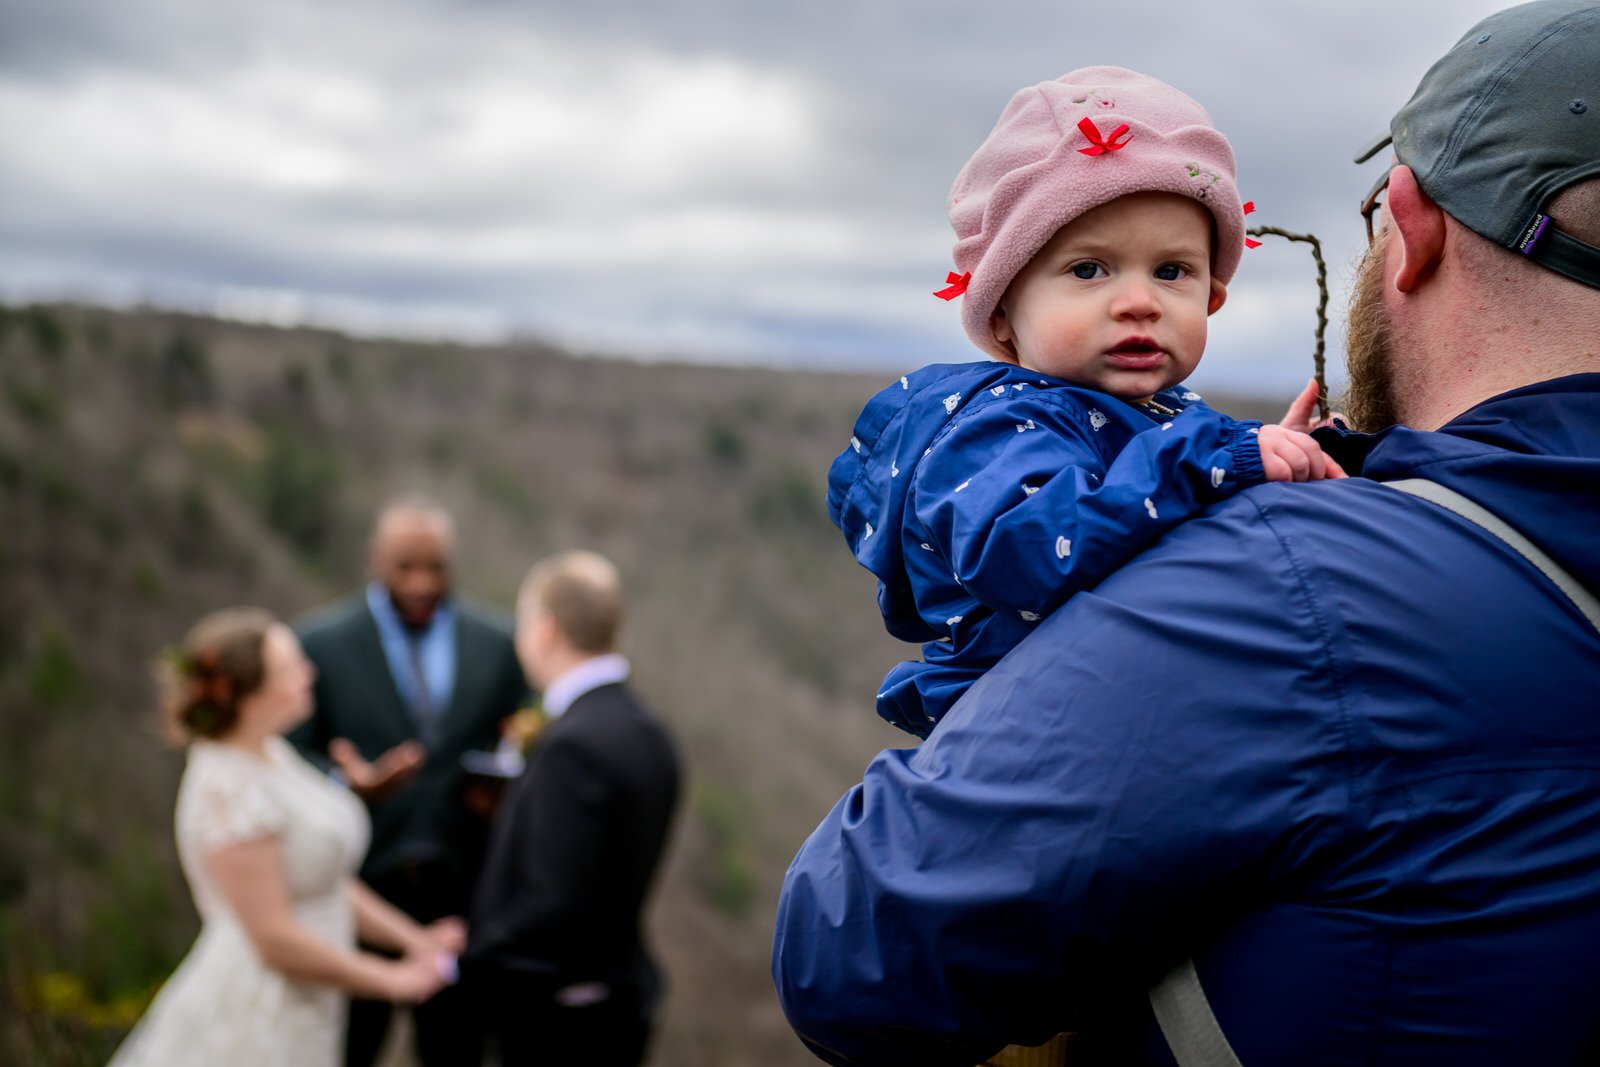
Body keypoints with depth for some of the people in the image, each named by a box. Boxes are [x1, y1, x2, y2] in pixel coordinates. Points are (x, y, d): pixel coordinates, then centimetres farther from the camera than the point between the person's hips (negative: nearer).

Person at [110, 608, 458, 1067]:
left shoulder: (272, 755, 5)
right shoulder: (230, 792, -22)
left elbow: (325, 880, 14)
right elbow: (275, 939, -22)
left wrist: (411, 938, 7)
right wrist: (392, 981, -14)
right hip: (253, 1028, -9)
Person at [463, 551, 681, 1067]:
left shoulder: (575, 743, -23)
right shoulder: (646, 732, 5)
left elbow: (555, 903, -26)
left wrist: (464, 961, -15)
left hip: (560, 1024, -9)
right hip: (620, 999, 9)